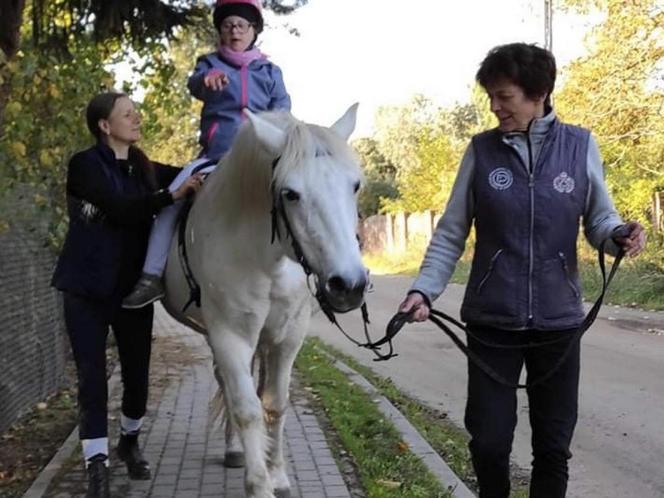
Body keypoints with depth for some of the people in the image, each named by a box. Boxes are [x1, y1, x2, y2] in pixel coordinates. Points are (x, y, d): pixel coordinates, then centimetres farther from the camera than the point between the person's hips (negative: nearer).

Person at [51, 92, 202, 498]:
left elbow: (191, 175, 11)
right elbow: (119, 208, -22)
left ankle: (130, 443, 34)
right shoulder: (85, 165, -9)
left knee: (137, 374, 10)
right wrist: (171, 196, -29)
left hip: (133, 288, 5)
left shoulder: (144, 169, 10)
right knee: (92, 377, -4)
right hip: (88, 289, -5)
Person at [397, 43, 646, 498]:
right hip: (491, 319, 0)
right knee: (489, 441, 5)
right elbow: (451, 234, 1)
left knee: (553, 444, 10)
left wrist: (622, 234, -17)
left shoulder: (580, 145, -1)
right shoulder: (482, 150, -1)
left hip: (558, 318, 0)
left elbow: (600, 219, 5)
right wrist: (424, 289, -11)